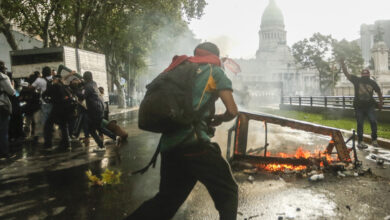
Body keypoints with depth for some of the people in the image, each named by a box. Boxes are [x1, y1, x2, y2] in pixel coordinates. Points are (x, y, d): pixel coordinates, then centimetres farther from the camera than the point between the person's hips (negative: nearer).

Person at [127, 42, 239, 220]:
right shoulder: (215, 71, 7)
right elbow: (232, 111, -3)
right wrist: (218, 119, 18)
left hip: (168, 145, 6)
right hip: (194, 143, -6)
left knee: (166, 200, 19)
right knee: (228, 193, 8)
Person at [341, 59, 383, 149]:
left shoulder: (372, 83, 2)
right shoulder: (356, 80, -2)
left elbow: (379, 92, 15)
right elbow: (346, 74, -7)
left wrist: (381, 102, 14)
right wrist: (343, 63, -17)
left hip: (369, 106, 1)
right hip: (359, 107, -1)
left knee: (373, 122, -10)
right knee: (360, 124, 3)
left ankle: (374, 140, 3)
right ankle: (360, 142, 11)